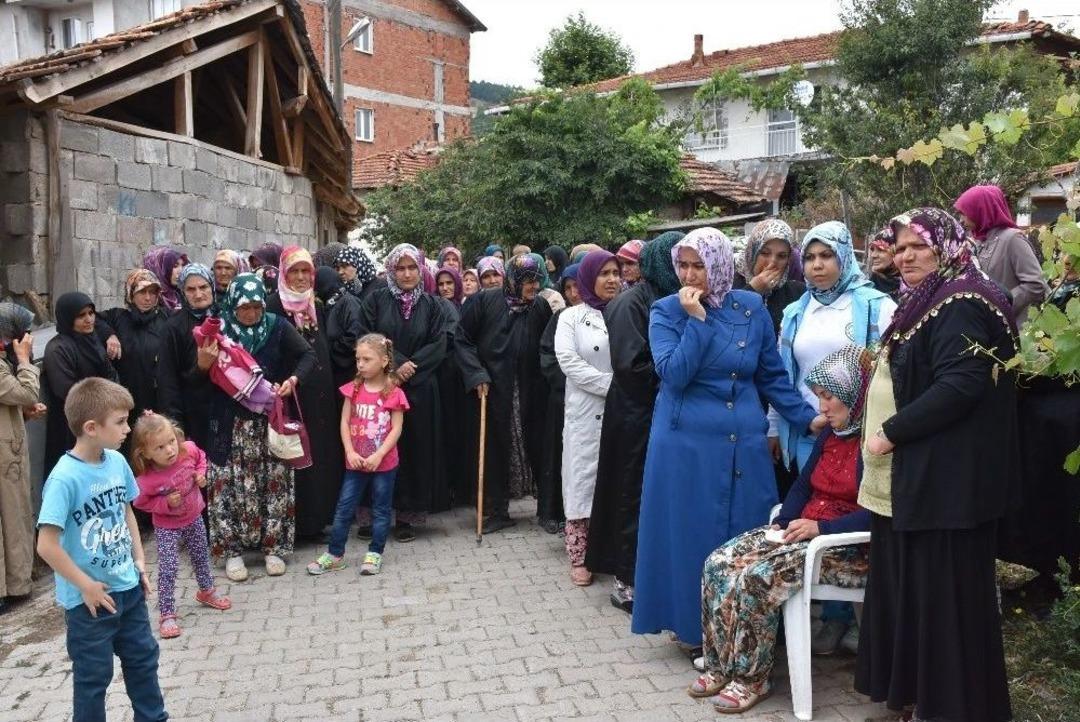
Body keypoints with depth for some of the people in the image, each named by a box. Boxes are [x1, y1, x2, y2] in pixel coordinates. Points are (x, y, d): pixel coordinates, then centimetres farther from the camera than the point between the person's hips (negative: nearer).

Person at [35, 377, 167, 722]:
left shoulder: (117, 461, -4)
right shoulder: (65, 478, -25)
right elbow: (47, 545, -24)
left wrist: (139, 561, 8)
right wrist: (86, 586, -17)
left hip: (128, 588, 7)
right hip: (90, 599, -7)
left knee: (143, 658, 21)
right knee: (93, 676, 11)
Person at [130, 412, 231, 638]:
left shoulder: (189, 451, -23)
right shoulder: (147, 480, -32)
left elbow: (201, 457, 2)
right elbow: (140, 502, -15)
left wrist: (201, 474, -15)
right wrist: (166, 503, -27)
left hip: (194, 518, 5)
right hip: (167, 527, -5)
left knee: (201, 556, 23)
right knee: (168, 569, -6)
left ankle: (207, 591, 48)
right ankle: (167, 615, 9)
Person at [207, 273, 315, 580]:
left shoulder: (277, 326, -4)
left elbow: (308, 355, -3)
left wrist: (294, 379, -20)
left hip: (271, 420, 1)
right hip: (231, 423, 0)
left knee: (274, 482, 5)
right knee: (231, 484, 0)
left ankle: (273, 546, 17)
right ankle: (232, 548, 13)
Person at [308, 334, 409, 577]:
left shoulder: (394, 393, -9)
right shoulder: (354, 389, 0)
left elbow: (396, 429, -10)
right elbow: (345, 423, 0)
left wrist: (378, 455, -18)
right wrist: (350, 452, -11)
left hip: (384, 463, -3)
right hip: (355, 462, 3)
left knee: (381, 509, 9)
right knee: (344, 508, 7)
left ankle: (375, 553, 21)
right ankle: (335, 554, 17)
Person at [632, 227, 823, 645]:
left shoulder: (752, 308, 4)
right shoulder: (667, 311, -1)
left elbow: (772, 376, 9)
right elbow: (673, 374, -15)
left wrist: (807, 418, 0)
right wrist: (697, 320, -17)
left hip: (744, 445, 2)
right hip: (686, 443, -2)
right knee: (690, 534, 5)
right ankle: (690, 624, 19)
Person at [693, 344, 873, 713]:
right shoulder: (831, 433, 14)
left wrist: (821, 527, -23)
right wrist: (784, 523, 1)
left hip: (851, 546, -8)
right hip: (806, 530, 9)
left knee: (757, 577, -28)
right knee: (719, 563, -11)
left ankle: (752, 678, -11)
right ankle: (722, 666, -3)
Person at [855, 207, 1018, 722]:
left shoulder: (960, 305, -15)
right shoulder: (924, 303, 17)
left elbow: (959, 386, -26)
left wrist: (891, 433, -20)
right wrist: (883, 433, 13)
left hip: (945, 480, -10)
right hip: (912, 476, 10)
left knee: (944, 597, 0)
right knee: (908, 588, 16)